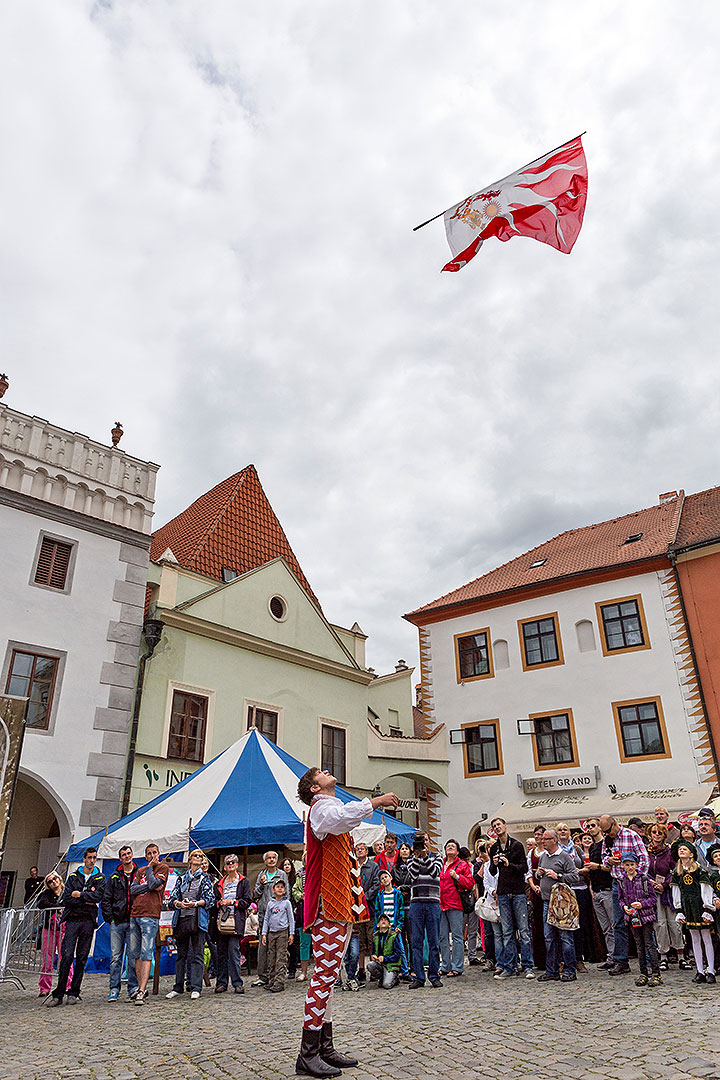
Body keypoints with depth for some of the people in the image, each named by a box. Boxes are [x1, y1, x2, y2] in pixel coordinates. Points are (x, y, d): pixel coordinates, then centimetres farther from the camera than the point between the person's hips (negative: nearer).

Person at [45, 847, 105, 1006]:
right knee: (67, 956, -8)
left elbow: (97, 896, -6)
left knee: (82, 958, 2)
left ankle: (74, 992, 12)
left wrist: (79, 894, -6)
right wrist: (86, 902, -6)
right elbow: (66, 898, 0)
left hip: (88, 921, 0)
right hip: (72, 919, 0)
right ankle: (58, 994, -1)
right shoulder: (73, 876, 12)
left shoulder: (100, 879, 10)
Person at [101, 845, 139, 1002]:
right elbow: (106, 899, 9)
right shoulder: (114, 877, 9)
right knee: (115, 957, 2)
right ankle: (114, 989, 9)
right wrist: (110, 918, 0)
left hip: (133, 922, -1)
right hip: (117, 922, 1)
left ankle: (133, 988, 9)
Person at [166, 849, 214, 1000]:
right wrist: (179, 903, -11)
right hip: (181, 919, 3)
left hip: (197, 918, -3)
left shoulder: (205, 878, 8)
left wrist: (195, 903, -14)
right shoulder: (181, 878, 16)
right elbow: (172, 897, 11)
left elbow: (210, 899, 1)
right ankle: (178, 987, 19)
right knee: (181, 954, 9)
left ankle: (196, 988, -2)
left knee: (197, 954, -5)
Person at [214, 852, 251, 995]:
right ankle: (221, 982, 14)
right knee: (221, 952, 5)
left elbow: (247, 901, 2)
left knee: (234, 951, -9)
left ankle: (237, 983, -3)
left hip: (236, 920, -4)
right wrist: (219, 903, -3)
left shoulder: (244, 882, 9)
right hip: (221, 920, 4)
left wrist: (232, 902, -8)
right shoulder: (219, 883, 19)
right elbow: (213, 900, 18)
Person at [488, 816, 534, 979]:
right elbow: (492, 872, 16)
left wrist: (510, 865, -18)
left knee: (524, 930, -2)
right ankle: (509, 967, 10)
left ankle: (527, 966, 3)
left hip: (518, 892, -4)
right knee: (507, 932, 5)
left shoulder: (517, 845, 0)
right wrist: (494, 864, -6)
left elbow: (525, 868, -3)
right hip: (503, 894, 4)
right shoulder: (494, 848, 11)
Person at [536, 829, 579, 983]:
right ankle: (552, 971, 16)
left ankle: (569, 971, 6)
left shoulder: (565, 856, -6)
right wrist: (539, 873, 5)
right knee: (549, 938, 9)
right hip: (547, 902, 7)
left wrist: (557, 875, -18)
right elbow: (538, 876, 27)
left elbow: (575, 877, -12)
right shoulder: (543, 856, 15)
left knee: (565, 937, -2)